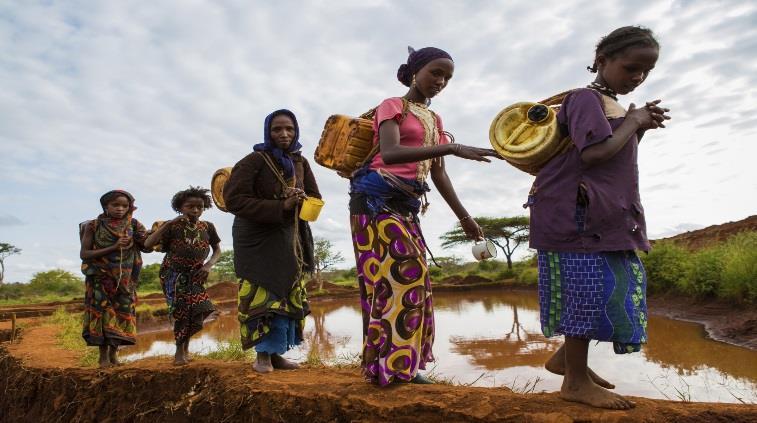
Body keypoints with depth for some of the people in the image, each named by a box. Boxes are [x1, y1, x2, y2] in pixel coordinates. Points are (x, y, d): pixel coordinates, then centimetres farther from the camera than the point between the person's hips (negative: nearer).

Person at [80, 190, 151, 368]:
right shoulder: (93, 226, -5)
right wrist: (114, 248, -20)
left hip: (125, 279, 2)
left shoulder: (133, 225, 0)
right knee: (102, 312, 0)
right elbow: (84, 254, -11)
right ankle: (103, 354, 12)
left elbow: (147, 247, -7)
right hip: (100, 278, -2)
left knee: (122, 313, 4)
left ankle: (114, 351, 19)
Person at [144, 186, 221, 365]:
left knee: (198, 310, -7)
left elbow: (217, 251, 9)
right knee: (182, 309, -13)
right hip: (173, 274, -3)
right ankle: (180, 350, 5)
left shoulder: (208, 227, -1)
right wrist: (168, 224, -25)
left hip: (195, 275, 3)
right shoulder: (173, 226, -9)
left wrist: (208, 265, -10)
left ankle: (185, 346, 18)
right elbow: (148, 244, -20)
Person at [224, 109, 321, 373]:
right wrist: (281, 207, -26)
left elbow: (315, 199, 6)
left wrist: (301, 200, -20)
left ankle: (274, 352, 16)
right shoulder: (255, 160, -13)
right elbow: (233, 199, -21)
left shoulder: (300, 163, 3)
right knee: (262, 296, -7)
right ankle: (263, 354, 5)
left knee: (288, 296, 6)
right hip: (256, 238, -5)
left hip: (288, 239, 6)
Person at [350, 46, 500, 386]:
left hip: (406, 205, 8)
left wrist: (464, 216, 17)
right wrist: (450, 148, -30)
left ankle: (400, 364, 9)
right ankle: (388, 365, -5)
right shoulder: (392, 106, -2)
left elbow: (438, 174, 19)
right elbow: (390, 153, -22)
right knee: (401, 275, -13)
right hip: (377, 199, -7)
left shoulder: (434, 120, 19)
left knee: (410, 278, 3)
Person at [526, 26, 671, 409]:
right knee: (589, 290, -7)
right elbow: (596, 152, -23)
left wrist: (641, 126, 10)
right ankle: (576, 381, 6)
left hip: (606, 214, 10)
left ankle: (566, 357, 26)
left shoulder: (614, 106, 21)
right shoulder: (586, 98, -10)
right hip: (577, 212, -10)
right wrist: (632, 123, -8)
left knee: (616, 287, 12)